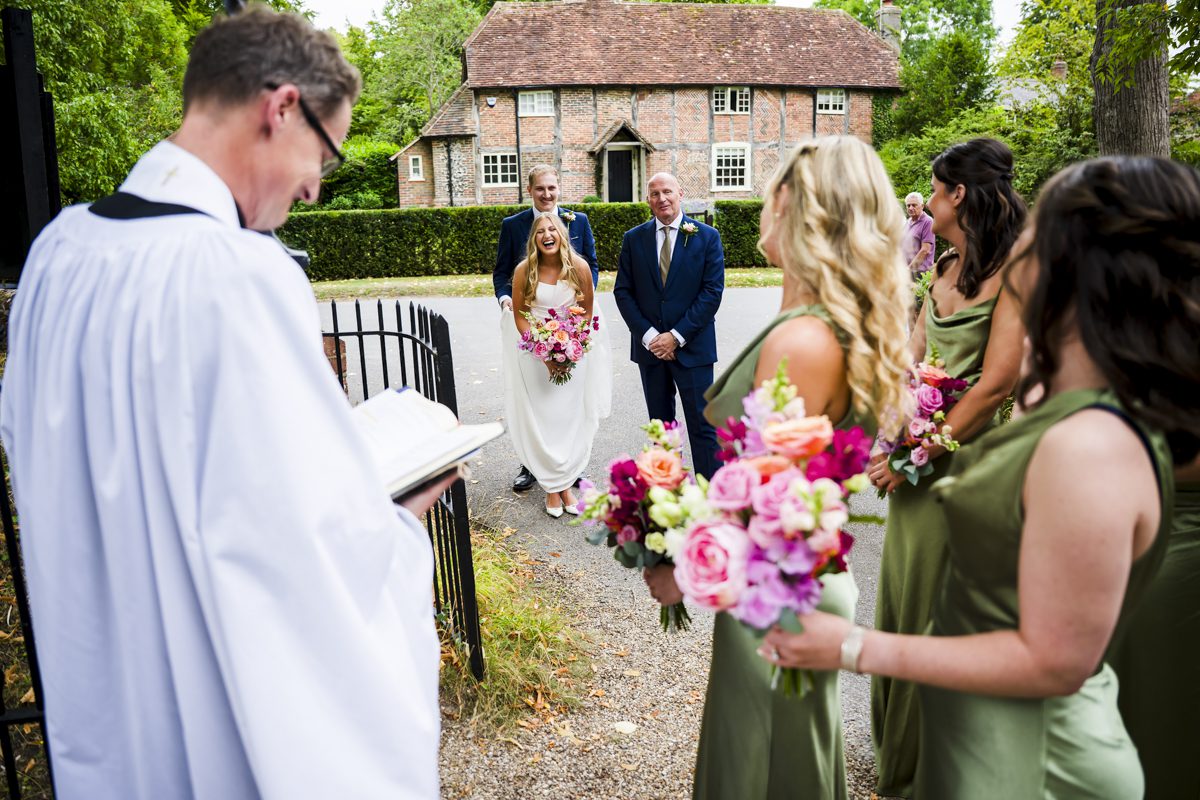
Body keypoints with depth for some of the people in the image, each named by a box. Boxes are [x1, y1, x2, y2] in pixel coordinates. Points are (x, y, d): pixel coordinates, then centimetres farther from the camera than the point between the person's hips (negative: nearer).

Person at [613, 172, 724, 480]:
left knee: (702, 426, -2)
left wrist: (677, 336, -12)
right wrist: (648, 335, -8)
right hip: (650, 347, 3)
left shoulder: (707, 236, -1)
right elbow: (622, 291, 3)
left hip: (692, 346, -3)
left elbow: (712, 291, -7)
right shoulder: (633, 239, 6)